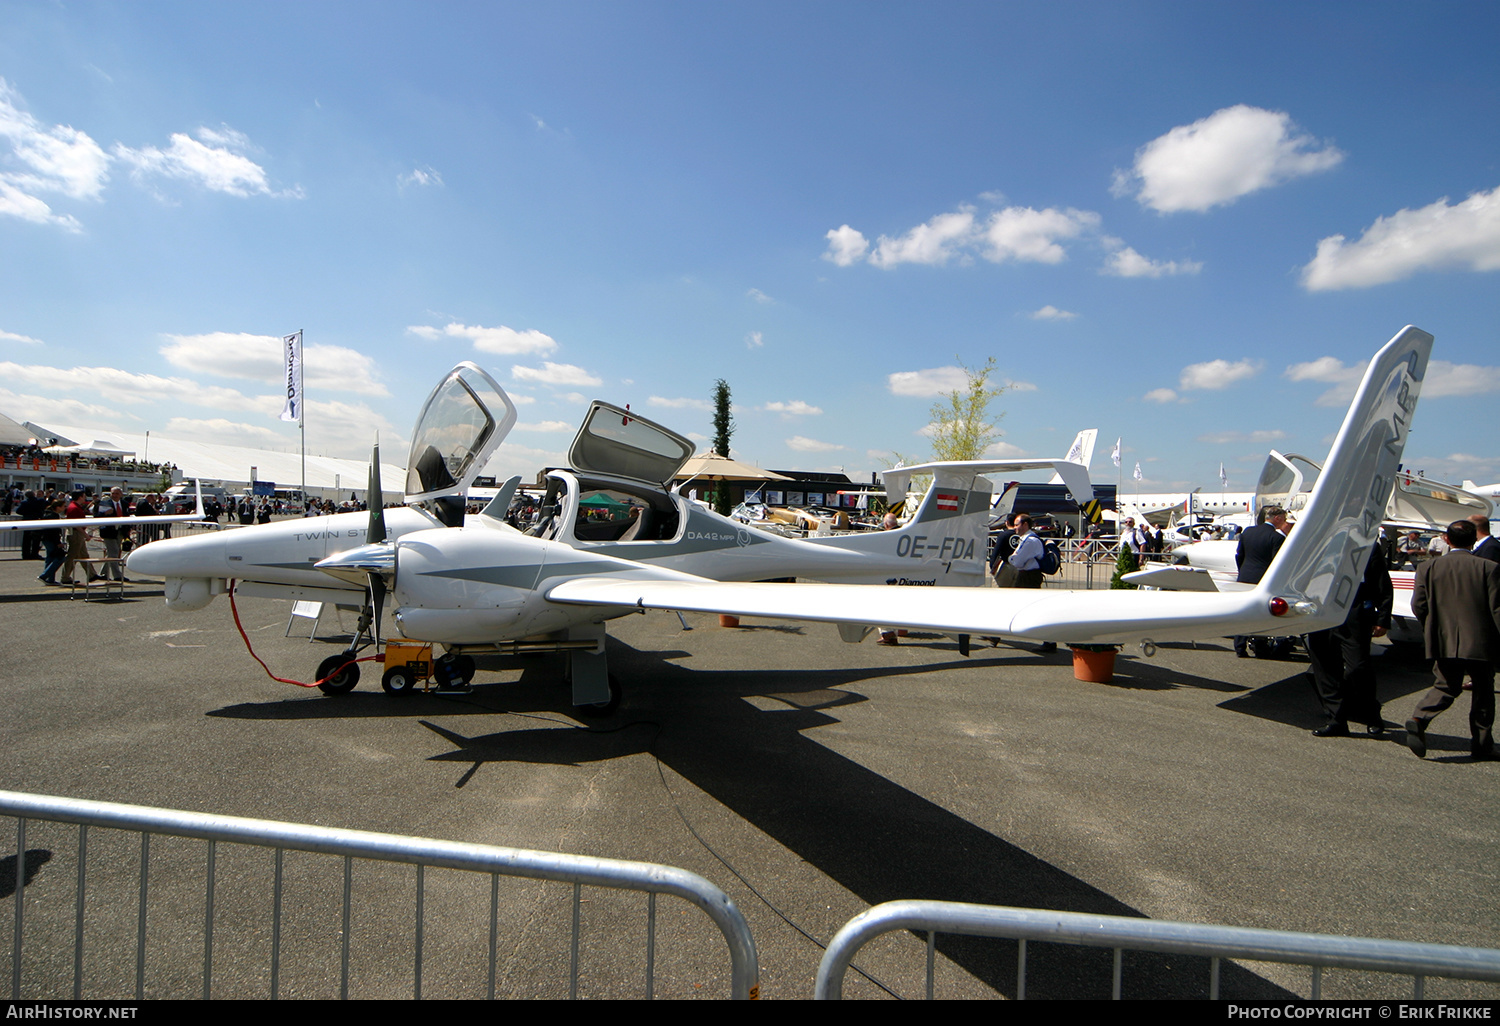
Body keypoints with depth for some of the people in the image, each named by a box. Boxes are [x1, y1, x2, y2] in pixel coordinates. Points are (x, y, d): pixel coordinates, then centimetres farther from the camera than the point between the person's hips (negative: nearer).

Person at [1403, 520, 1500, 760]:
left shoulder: (1428, 568, -1)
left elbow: (1418, 605, -1)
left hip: (1444, 642, 1)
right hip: (1481, 643, -1)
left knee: (1446, 687, 11)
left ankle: (1419, 719, -14)